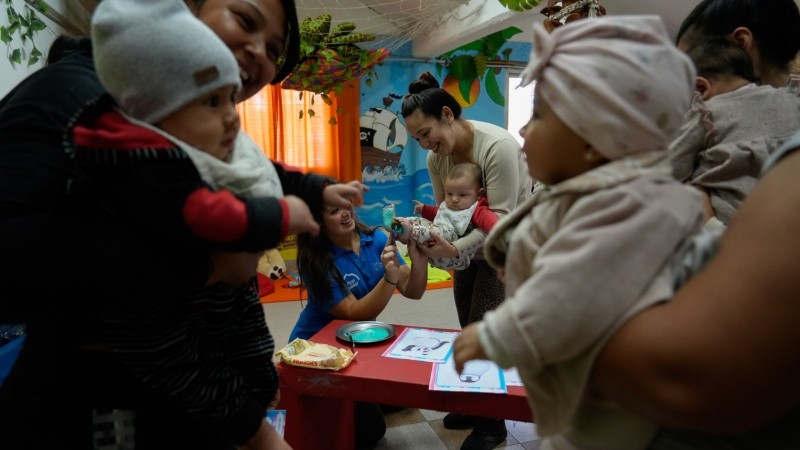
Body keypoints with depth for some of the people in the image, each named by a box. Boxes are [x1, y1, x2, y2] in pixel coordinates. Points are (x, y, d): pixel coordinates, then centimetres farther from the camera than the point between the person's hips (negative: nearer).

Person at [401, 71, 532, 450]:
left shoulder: (498, 146, -28)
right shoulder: (435, 157, -6)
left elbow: (501, 218, -29)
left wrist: (455, 250, -39)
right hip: (474, 240, 7)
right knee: (468, 330, 10)